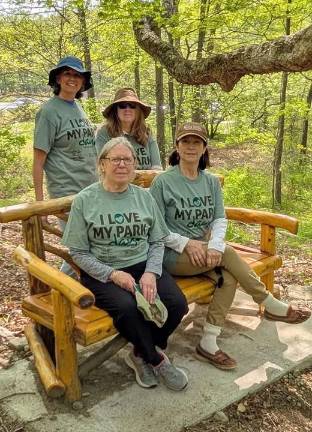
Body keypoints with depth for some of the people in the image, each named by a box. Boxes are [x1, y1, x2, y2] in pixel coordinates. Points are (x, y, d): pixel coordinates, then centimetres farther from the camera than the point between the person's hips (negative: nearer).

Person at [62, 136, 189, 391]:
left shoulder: (144, 197, 8)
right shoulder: (85, 200, -2)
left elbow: (157, 242, 7)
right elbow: (79, 253, -4)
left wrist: (151, 273, -13)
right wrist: (113, 274, -17)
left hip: (144, 266, 4)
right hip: (102, 273, -3)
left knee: (177, 304, -21)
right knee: (127, 308, -33)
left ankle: (141, 355, 6)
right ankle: (157, 360, -3)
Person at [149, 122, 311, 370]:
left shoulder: (211, 182, 9)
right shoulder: (163, 182, -6)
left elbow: (220, 219, 1)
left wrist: (215, 245, -20)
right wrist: (186, 243, -20)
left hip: (206, 251, 5)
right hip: (173, 255, -5)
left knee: (228, 277, -23)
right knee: (228, 253, -24)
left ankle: (208, 344, -16)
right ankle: (272, 306, -7)